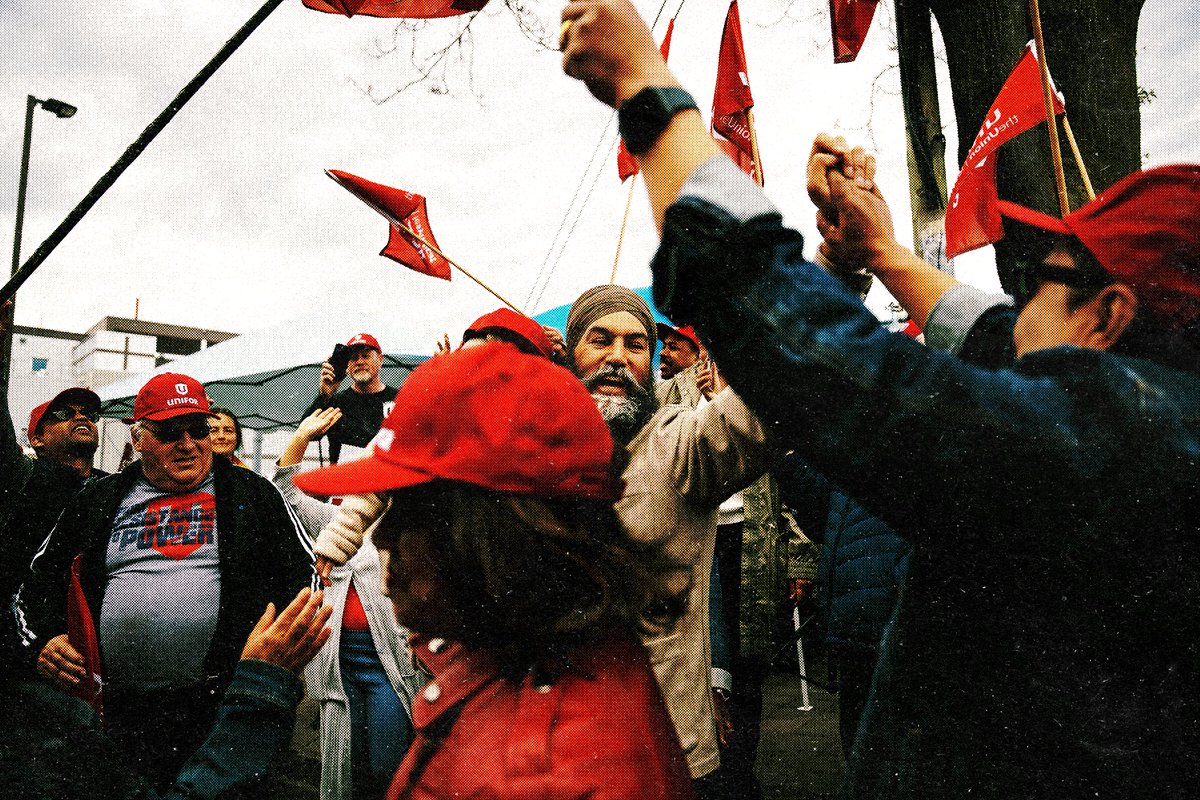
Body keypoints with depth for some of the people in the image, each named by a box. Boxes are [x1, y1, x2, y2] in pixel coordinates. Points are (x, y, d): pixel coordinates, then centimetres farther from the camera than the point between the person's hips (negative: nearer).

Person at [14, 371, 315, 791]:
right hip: (117, 710, 2)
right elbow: (34, 586, 19)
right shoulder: (96, 502, 14)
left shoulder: (252, 493, 8)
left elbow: (304, 573, 6)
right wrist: (42, 642, 0)